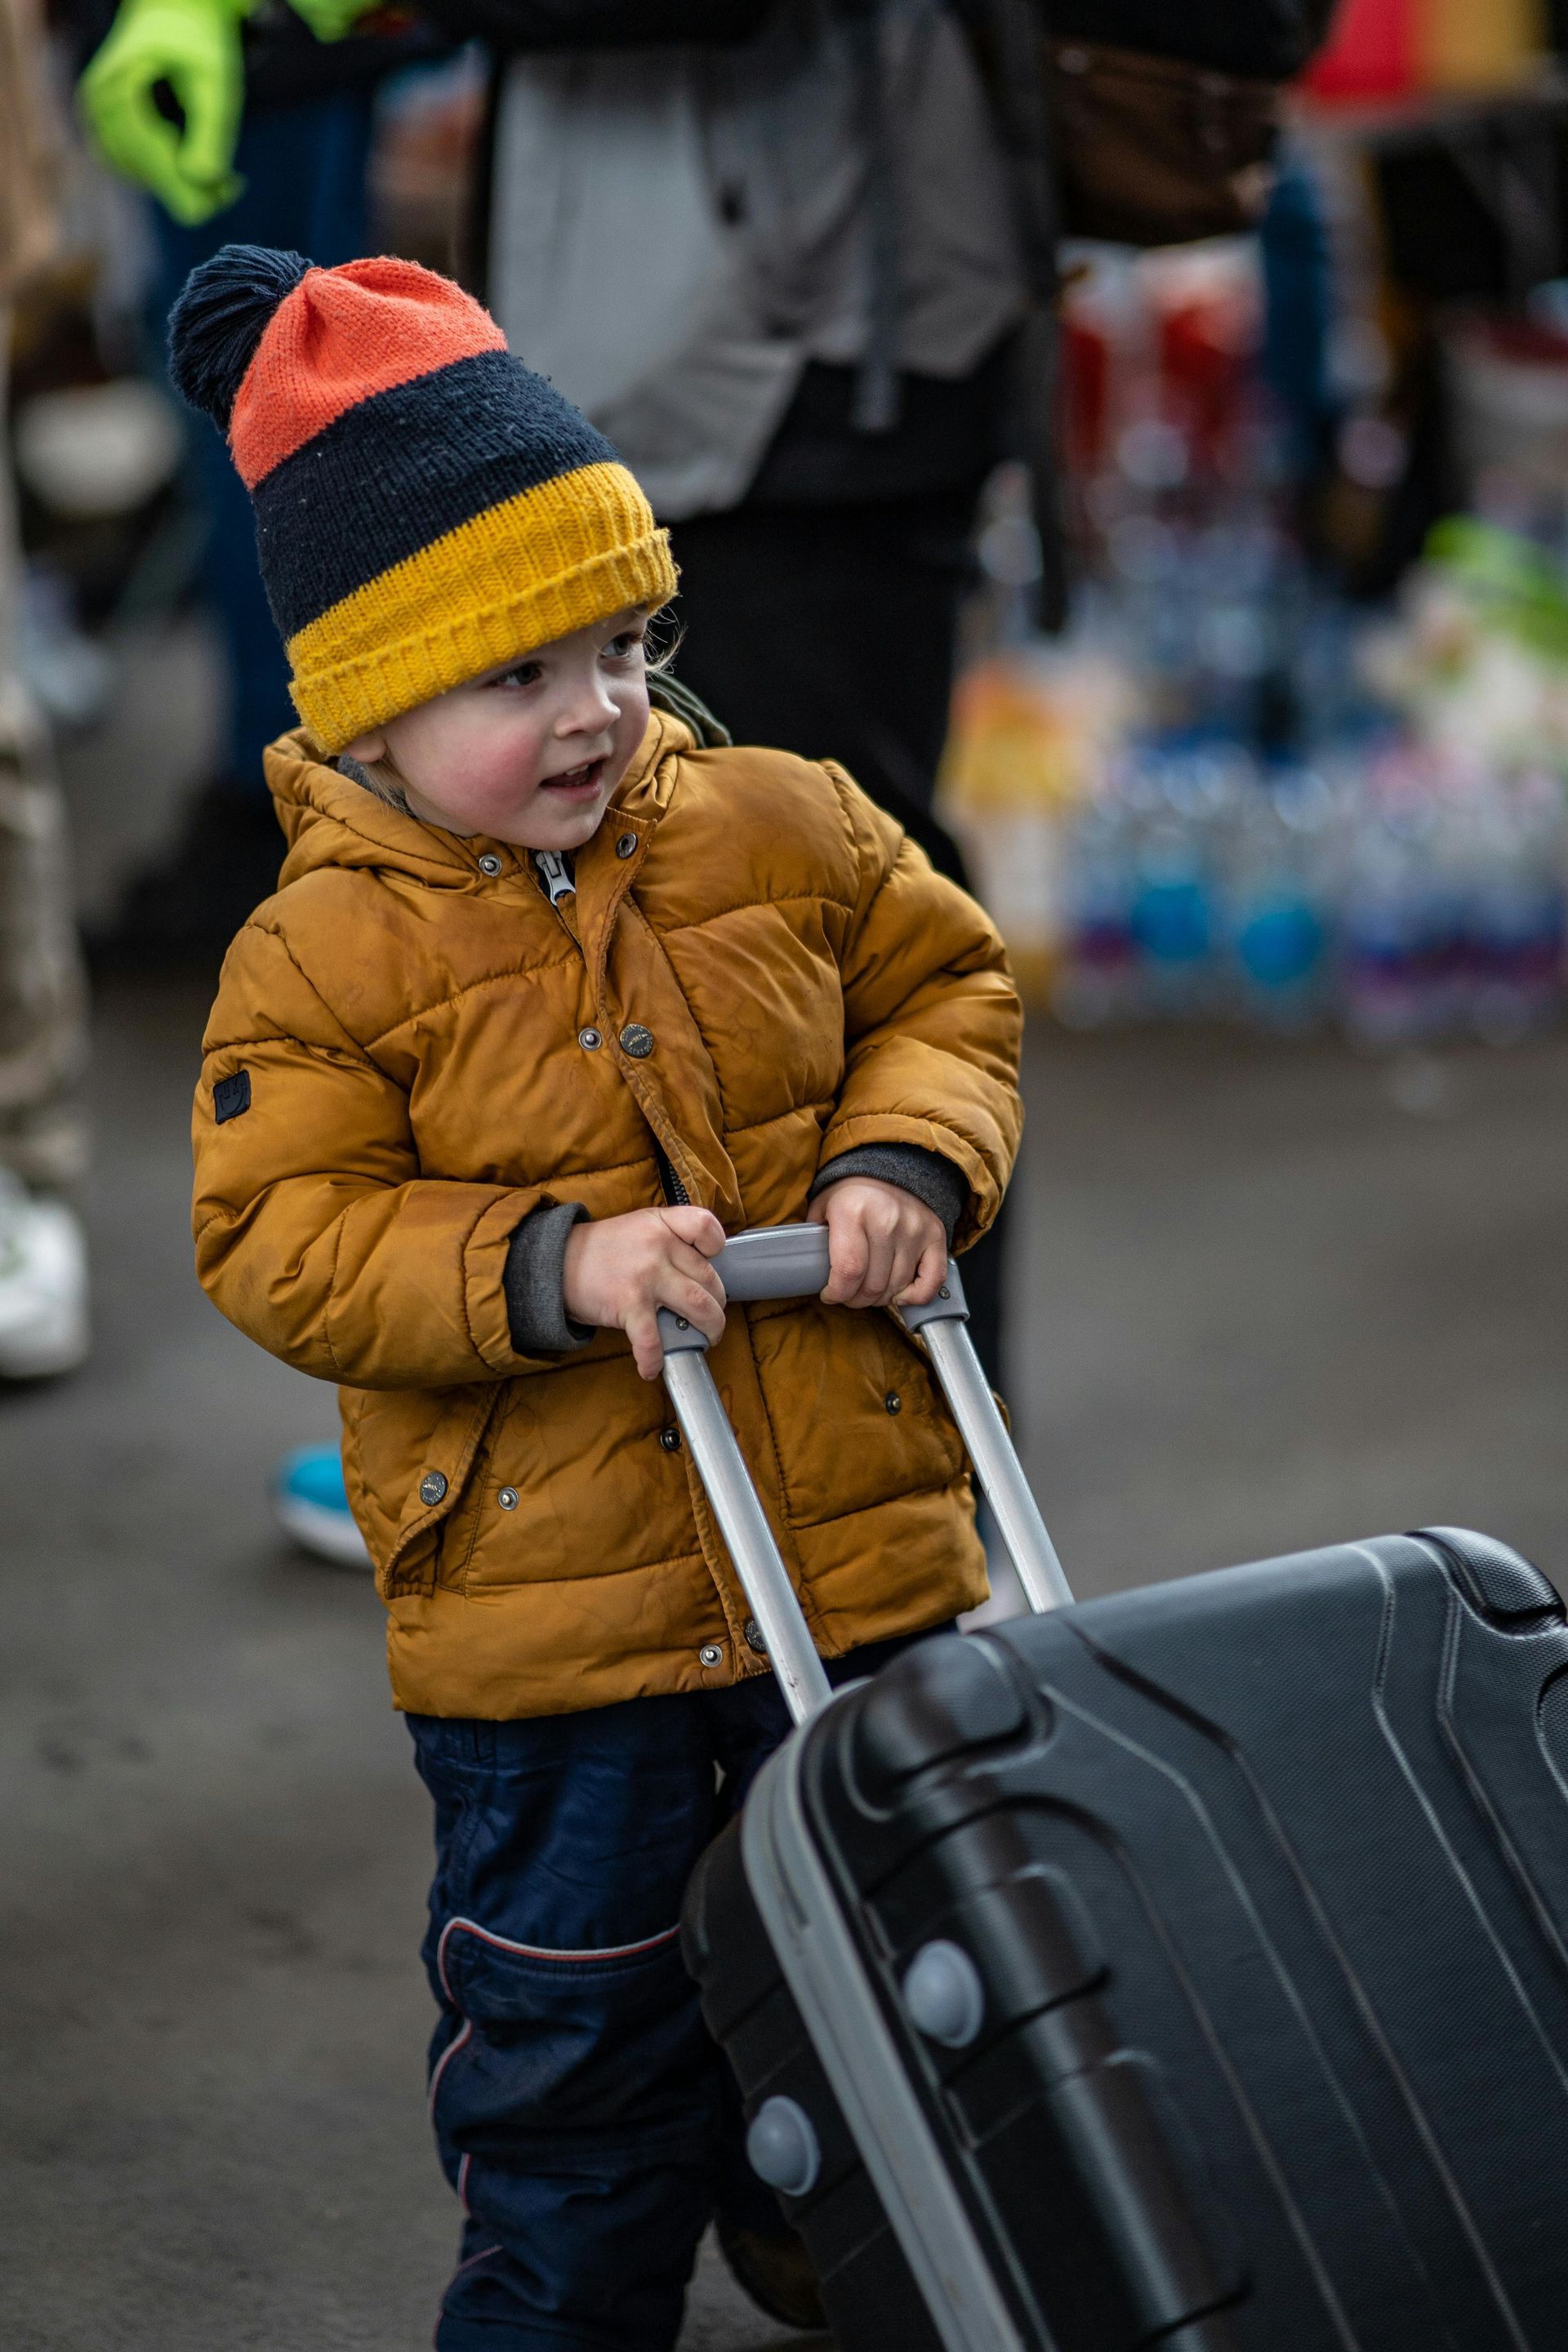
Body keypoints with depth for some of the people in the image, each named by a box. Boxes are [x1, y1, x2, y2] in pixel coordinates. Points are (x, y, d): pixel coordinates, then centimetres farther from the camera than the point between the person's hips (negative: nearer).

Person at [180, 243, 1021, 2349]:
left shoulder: (779, 826, -3)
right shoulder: (325, 957, -13)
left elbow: (947, 982, 9)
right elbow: (275, 1239, -15)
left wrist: (909, 1160, -11)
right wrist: (548, 1268, -27)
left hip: (860, 1544, 4)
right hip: (542, 1609, -3)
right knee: (575, 2032, 10)